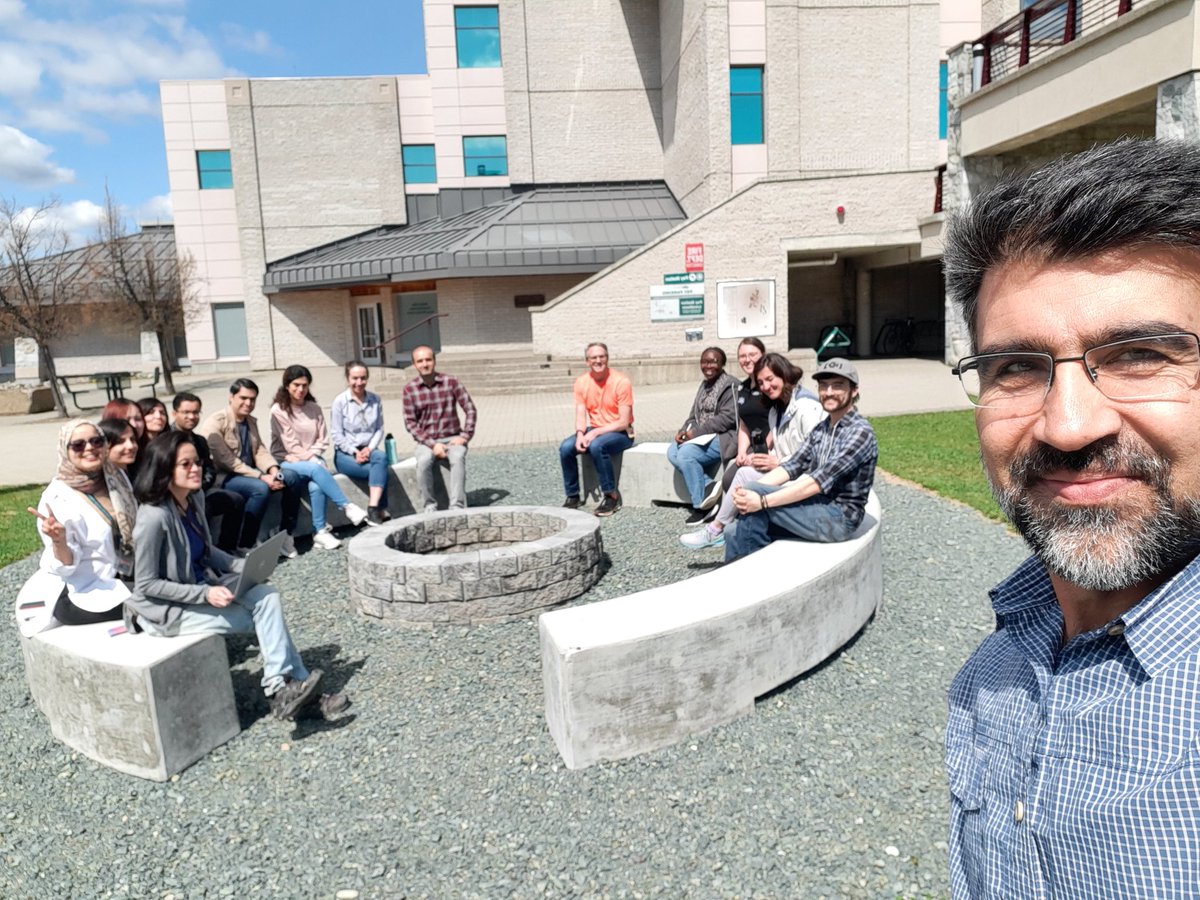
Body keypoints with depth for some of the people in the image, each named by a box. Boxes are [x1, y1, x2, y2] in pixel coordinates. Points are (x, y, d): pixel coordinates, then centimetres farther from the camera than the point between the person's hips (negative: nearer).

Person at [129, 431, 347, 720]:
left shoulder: (195, 498, 1)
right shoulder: (154, 517, -23)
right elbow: (146, 584, -19)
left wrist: (244, 566, -2)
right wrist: (206, 594, -26)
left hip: (201, 585, 7)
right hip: (168, 609, -7)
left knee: (267, 597, -15)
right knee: (264, 616, -15)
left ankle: (283, 690, -13)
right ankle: (281, 689, -5)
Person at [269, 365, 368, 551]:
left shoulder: (314, 408, 10)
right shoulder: (278, 410, -3)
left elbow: (323, 440, 8)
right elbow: (290, 443, -8)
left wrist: (311, 455, -9)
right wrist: (309, 460, -14)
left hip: (312, 460, 3)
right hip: (287, 464, -3)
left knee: (316, 486, -31)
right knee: (315, 469, -35)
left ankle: (320, 532, -28)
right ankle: (347, 507, -33)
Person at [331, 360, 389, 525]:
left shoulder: (375, 400, 8)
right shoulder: (339, 401, -3)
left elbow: (379, 429, 5)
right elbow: (337, 435, -6)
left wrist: (370, 448, -13)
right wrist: (355, 452, -17)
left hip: (368, 450, 3)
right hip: (345, 453, -3)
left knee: (381, 456, -34)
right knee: (378, 469, -30)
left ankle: (373, 510, -38)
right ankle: (381, 511, -21)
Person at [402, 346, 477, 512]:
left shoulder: (450, 381, -2)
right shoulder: (409, 389, -2)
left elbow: (470, 409, 1)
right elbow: (410, 422, -3)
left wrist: (465, 436, -9)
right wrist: (432, 444, -14)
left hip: (452, 439, 0)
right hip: (426, 442, 0)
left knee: (458, 457, -33)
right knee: (423, 461, -32)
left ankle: (457, 507, -33)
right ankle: (430, 506, -17)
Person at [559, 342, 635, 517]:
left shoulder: (621, 382, -14)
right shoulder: (581, 382, 0)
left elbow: (624, 422, -16)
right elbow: (581, 416, 0)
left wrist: (595, 432, -23)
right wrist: (580, 434, -21)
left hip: (620, 433, -5)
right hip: (594, 431, 5)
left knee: (597, 446, -35)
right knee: (565, 447, -19)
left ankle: (611, 496, -19)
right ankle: (573, 496, -4)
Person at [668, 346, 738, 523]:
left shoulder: (730, 385, -10)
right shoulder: (705, 385, 17)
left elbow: (728, 418, -20)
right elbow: (695, 415, 17)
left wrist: (696, 432, -20)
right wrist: (684, 431, -5)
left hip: (724, 436, -9)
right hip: (702, 436, 9)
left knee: (686, 454, -28)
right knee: (672, 452, -12)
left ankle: (701, 505, -16)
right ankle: (708, 485, -16)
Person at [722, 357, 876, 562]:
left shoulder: (860, 433, -14)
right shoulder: (821, 428, 12)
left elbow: (819, 481, -24)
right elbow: (793, 466, 2)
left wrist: (762, 501, -30)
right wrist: (749, 491, -15)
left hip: (839, 518, -8)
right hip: (817, 509, 8)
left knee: (755, 495, -22)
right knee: (735, 533, -7)